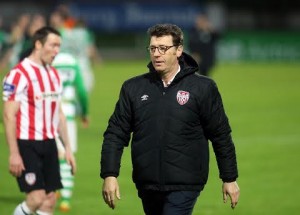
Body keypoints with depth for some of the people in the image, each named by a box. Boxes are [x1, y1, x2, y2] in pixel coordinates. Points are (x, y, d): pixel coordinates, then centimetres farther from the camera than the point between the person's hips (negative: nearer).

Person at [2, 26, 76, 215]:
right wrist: (14, 153, -17)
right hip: (27, 144, -7)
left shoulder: (54, 74, 13)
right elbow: (9, 116, -13)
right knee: (37, 198, -14)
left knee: (50, 200, 3)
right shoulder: (19, 74, -11)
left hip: (49, 143, 7)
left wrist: (67, 148, 16)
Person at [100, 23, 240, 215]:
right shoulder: (133, 88, 6)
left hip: (184, 186, -4)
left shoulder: (203, 88, -1)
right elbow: (116, 134, 6)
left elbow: (221, 136, 3)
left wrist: (230, 179, 4)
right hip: (147, 186, 4)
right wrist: (109, 175, -4)